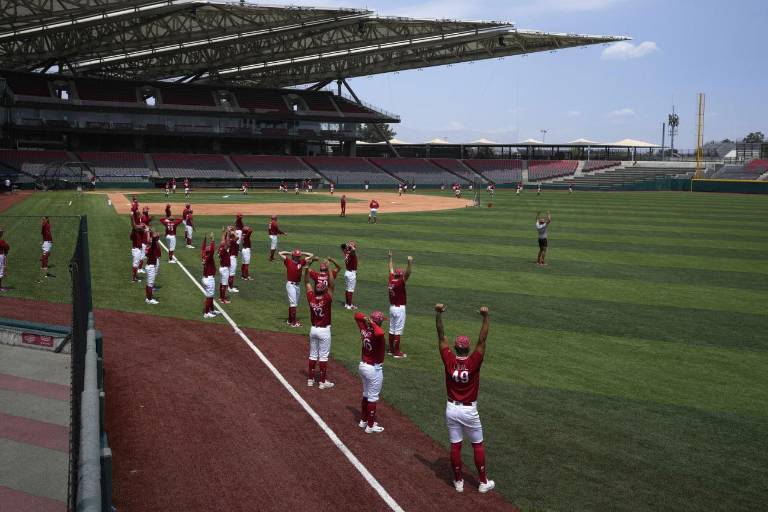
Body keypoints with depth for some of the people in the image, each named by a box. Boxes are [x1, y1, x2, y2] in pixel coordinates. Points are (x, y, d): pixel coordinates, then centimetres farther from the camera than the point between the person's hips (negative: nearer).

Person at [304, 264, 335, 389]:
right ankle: (323, 382, 7)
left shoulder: (311, 298, -8)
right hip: (324, 331, -5)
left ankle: (310, 379, 22)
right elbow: (332, 285, -24)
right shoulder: (327, 299, -19)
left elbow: (307, 283, 1)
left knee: (312, 355, 15)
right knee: (323, 356, 2)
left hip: (313, 330, 5)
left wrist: (306, 268, -4)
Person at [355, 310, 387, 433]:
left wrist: (366, 319, -5)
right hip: (374, 369, -8)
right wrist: (373, 324, -34)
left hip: (363, 366, 8)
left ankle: (363, 420, 37)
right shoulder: (376, 334, -25)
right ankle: (370, 426, 15)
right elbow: (380, 333, -51)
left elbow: (357, 315, 12)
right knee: (373, 397, 5)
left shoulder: (364, 329, -4)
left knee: (366, 394, 24)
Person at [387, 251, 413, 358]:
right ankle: (396, 353, -1)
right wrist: (410, 263, -48)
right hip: (400, 308, -8)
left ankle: (391, 350, 24)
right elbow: (407, 273, -34)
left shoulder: (391, 280, 1)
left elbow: (391, 269, 16)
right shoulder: (400, 283, -18)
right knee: (398, 331, -4)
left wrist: (390, 258, 29)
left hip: (392, 307, 8)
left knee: (392, 329, 15)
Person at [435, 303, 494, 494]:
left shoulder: (449, 360, -12)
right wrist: (485, 317, -24)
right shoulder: (474, 362, -18)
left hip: (451, 409, 2)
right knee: (478, 445, 12)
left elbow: (441, 337, -11)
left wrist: (438, 314, -12)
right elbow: (482, 340, -21)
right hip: (469, 410, -2)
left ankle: (458, 481, 20)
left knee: (455, 445, 11)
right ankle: (483, 482, 19)